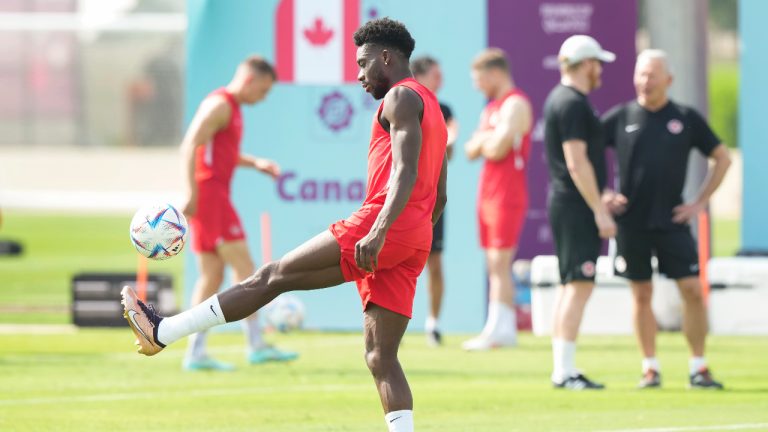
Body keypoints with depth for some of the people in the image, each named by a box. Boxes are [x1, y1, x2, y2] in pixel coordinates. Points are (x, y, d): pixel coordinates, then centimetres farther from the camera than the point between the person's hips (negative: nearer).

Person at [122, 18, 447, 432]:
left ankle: (163, 332, -4)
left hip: (387, 224, -9)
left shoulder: (401, 98, -3)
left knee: (274, 276, -5)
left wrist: (379, 232, -27)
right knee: (381, 358, 4)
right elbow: (439, 197, 30)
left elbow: (406, 172, -18)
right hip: (415, 242, 9)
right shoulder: (432, 107, 28)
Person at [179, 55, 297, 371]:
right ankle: (256, 346, -10)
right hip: (208, 192, -10)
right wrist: (192, 194, -25)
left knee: (212, 276, 6)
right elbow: (190, 146, -19)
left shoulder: (232, 108, 21)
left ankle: (195, 353, 3)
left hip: (216, 196, 10)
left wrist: (255, 163, 19)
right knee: (243, 266, -9)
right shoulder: (220, 105, -10)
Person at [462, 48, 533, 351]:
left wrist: (485, 144, 2)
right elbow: (471, 150, 17)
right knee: (495, 266, 7)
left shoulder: (515, 105, -10)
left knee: (499, 264, -12)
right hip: (488, 195, 10)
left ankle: (496, 331, -15)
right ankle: (505, 329, 8)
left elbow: (498, 149, -19)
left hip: (507, 197, -10)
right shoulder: (492, 108, 20)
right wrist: (483, 141, -3)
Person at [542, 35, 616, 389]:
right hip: (577, 205, -11)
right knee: (579, 284, -12)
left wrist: (600, 200, 25)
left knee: (569, 286, 11)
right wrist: (600, 210, -19)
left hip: (563, 204, 11)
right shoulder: (573, 104, -15)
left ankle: (562, 370, 13)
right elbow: (576, 163, -20)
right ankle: (566, 370, -15)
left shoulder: (558, 99, 17)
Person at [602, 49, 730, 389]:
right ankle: (650, 369, 11)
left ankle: (698, 368, 4)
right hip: (631, 222, 0)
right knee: (641, 294, 3)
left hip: (672, 221, 0)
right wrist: (601, 195, -1)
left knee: (692, 290, -6)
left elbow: (722, 158, 11)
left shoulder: (686, 119, 3)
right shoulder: (620, 117, 3)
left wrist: (700, 203, 4)